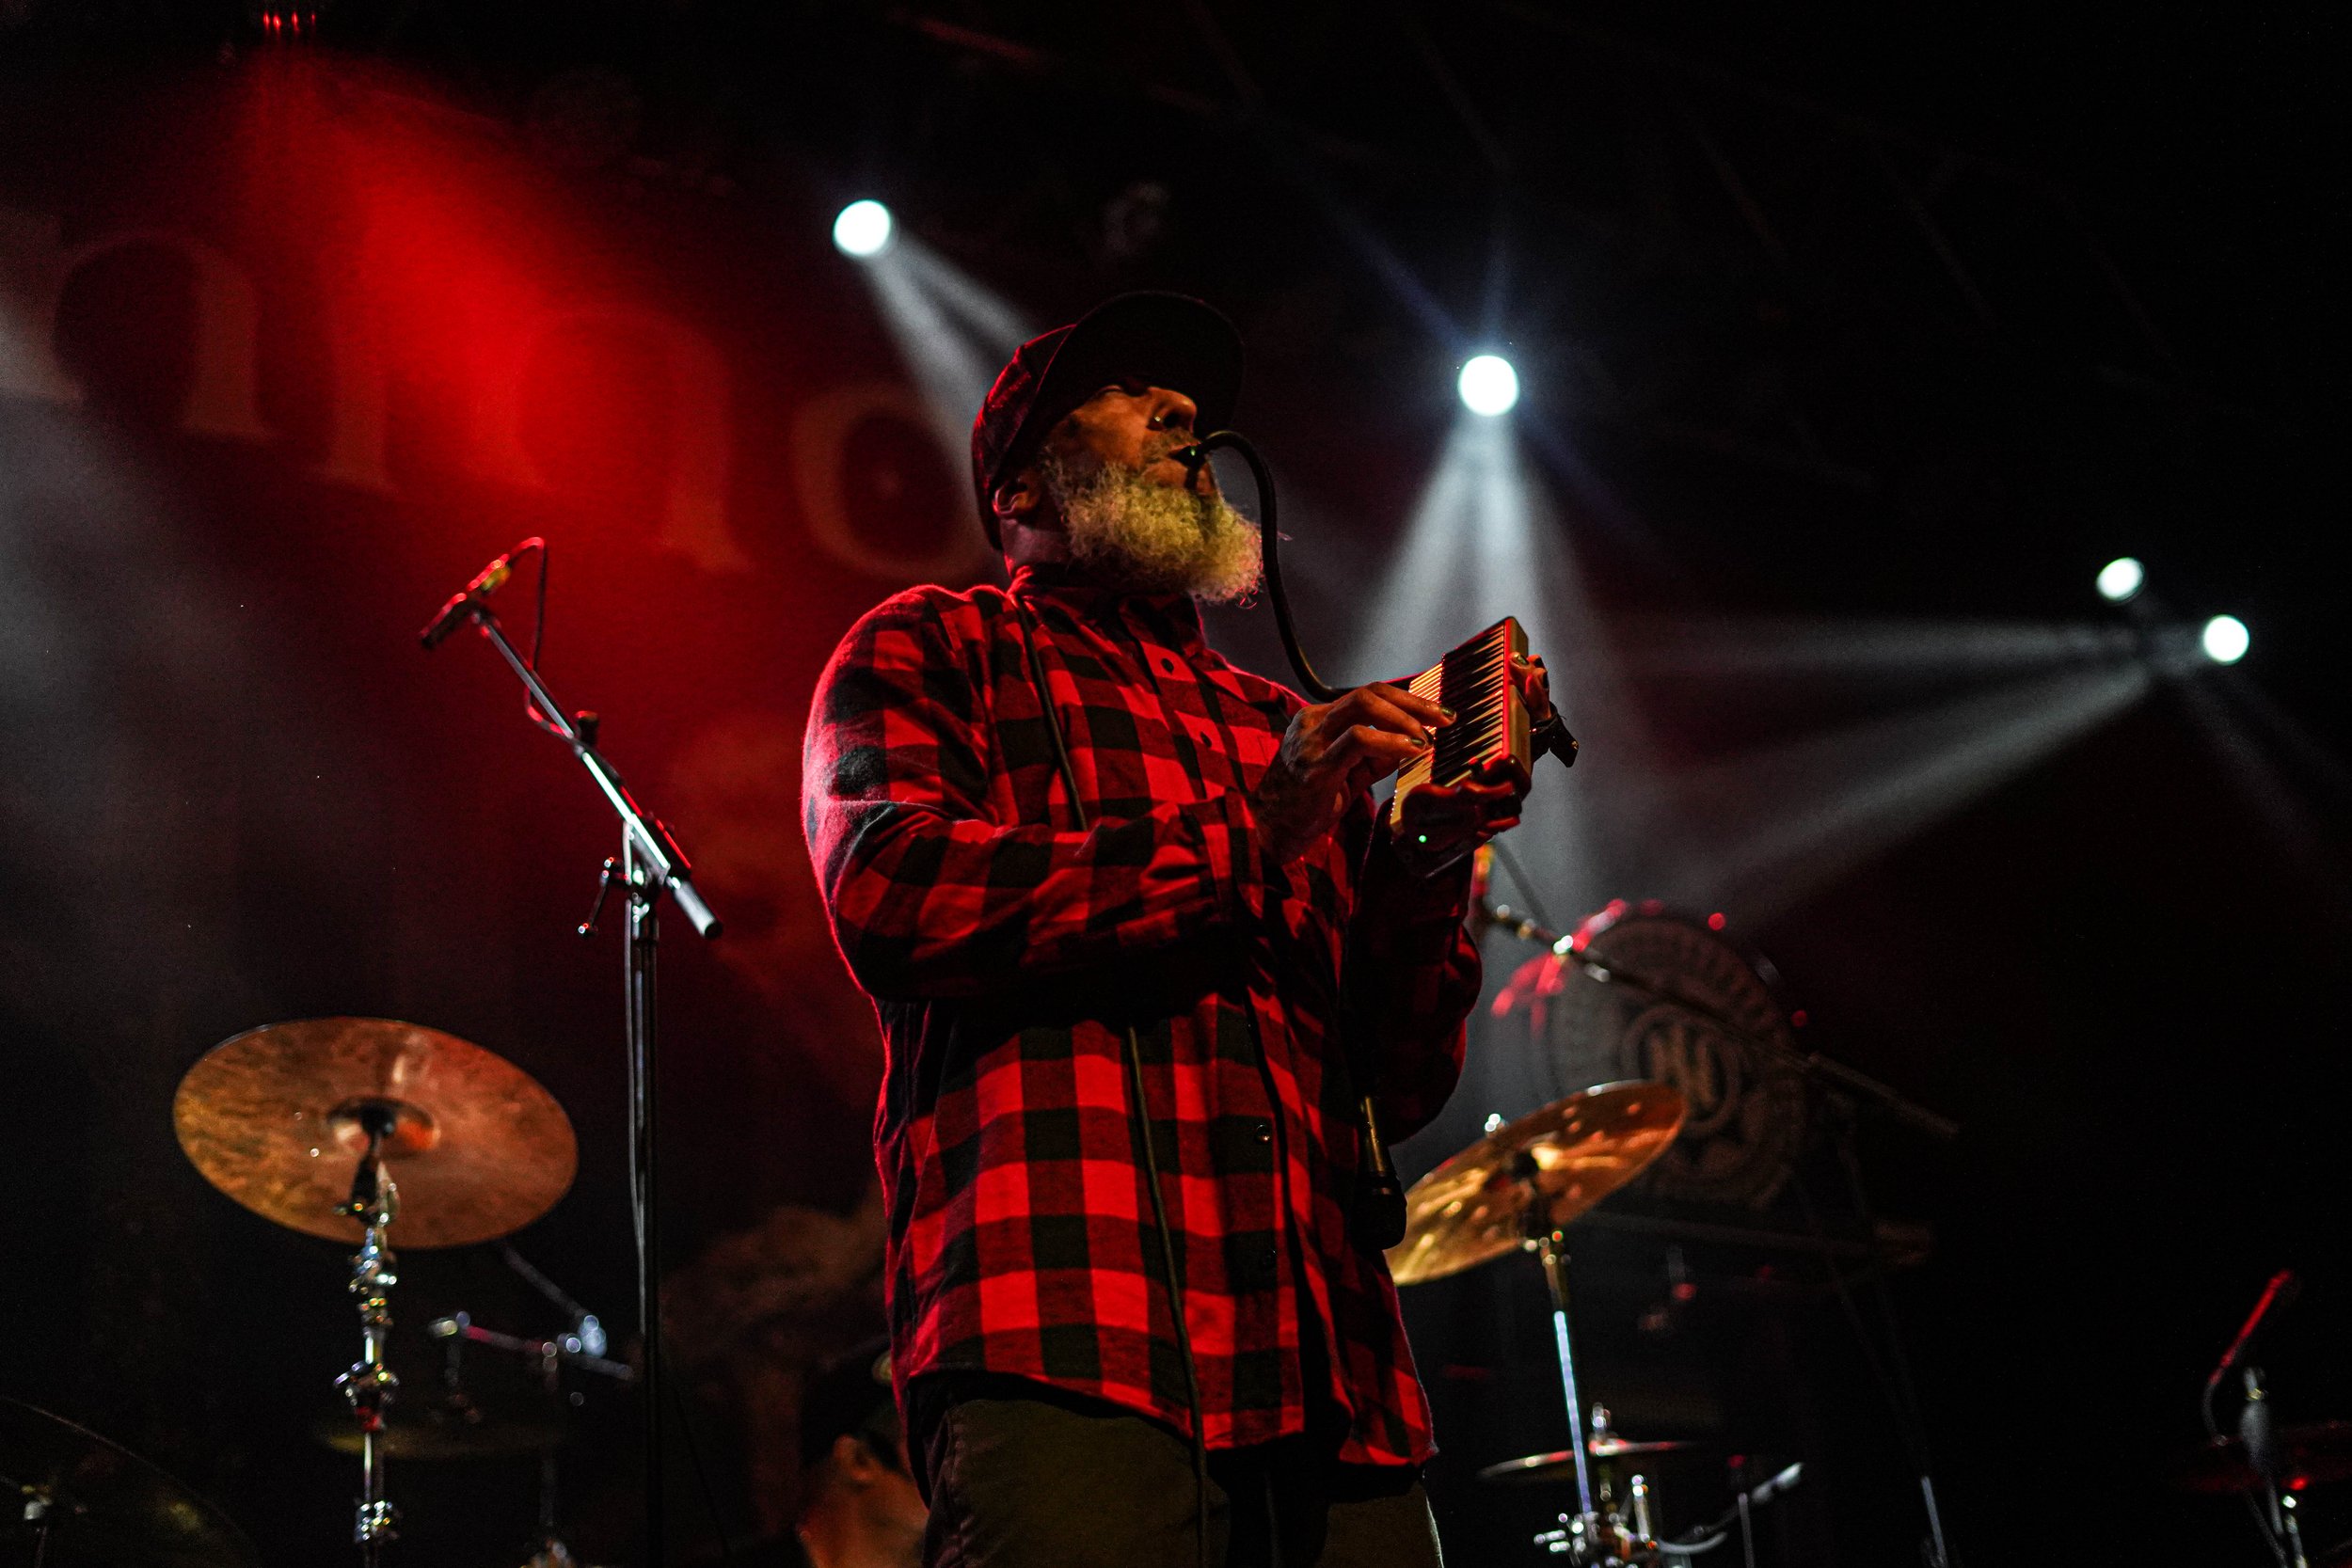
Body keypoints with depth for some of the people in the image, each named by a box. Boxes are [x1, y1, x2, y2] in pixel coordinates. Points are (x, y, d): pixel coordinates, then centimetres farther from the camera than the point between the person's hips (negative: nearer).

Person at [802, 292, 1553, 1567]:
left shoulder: (1291, 734, 26)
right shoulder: (931, 651, 14)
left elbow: (1398, 1087, 19)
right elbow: (889, 892, -8)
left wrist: (1427, 856, 1)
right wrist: (1243, 844, -9)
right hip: (1066, 1336, -5)